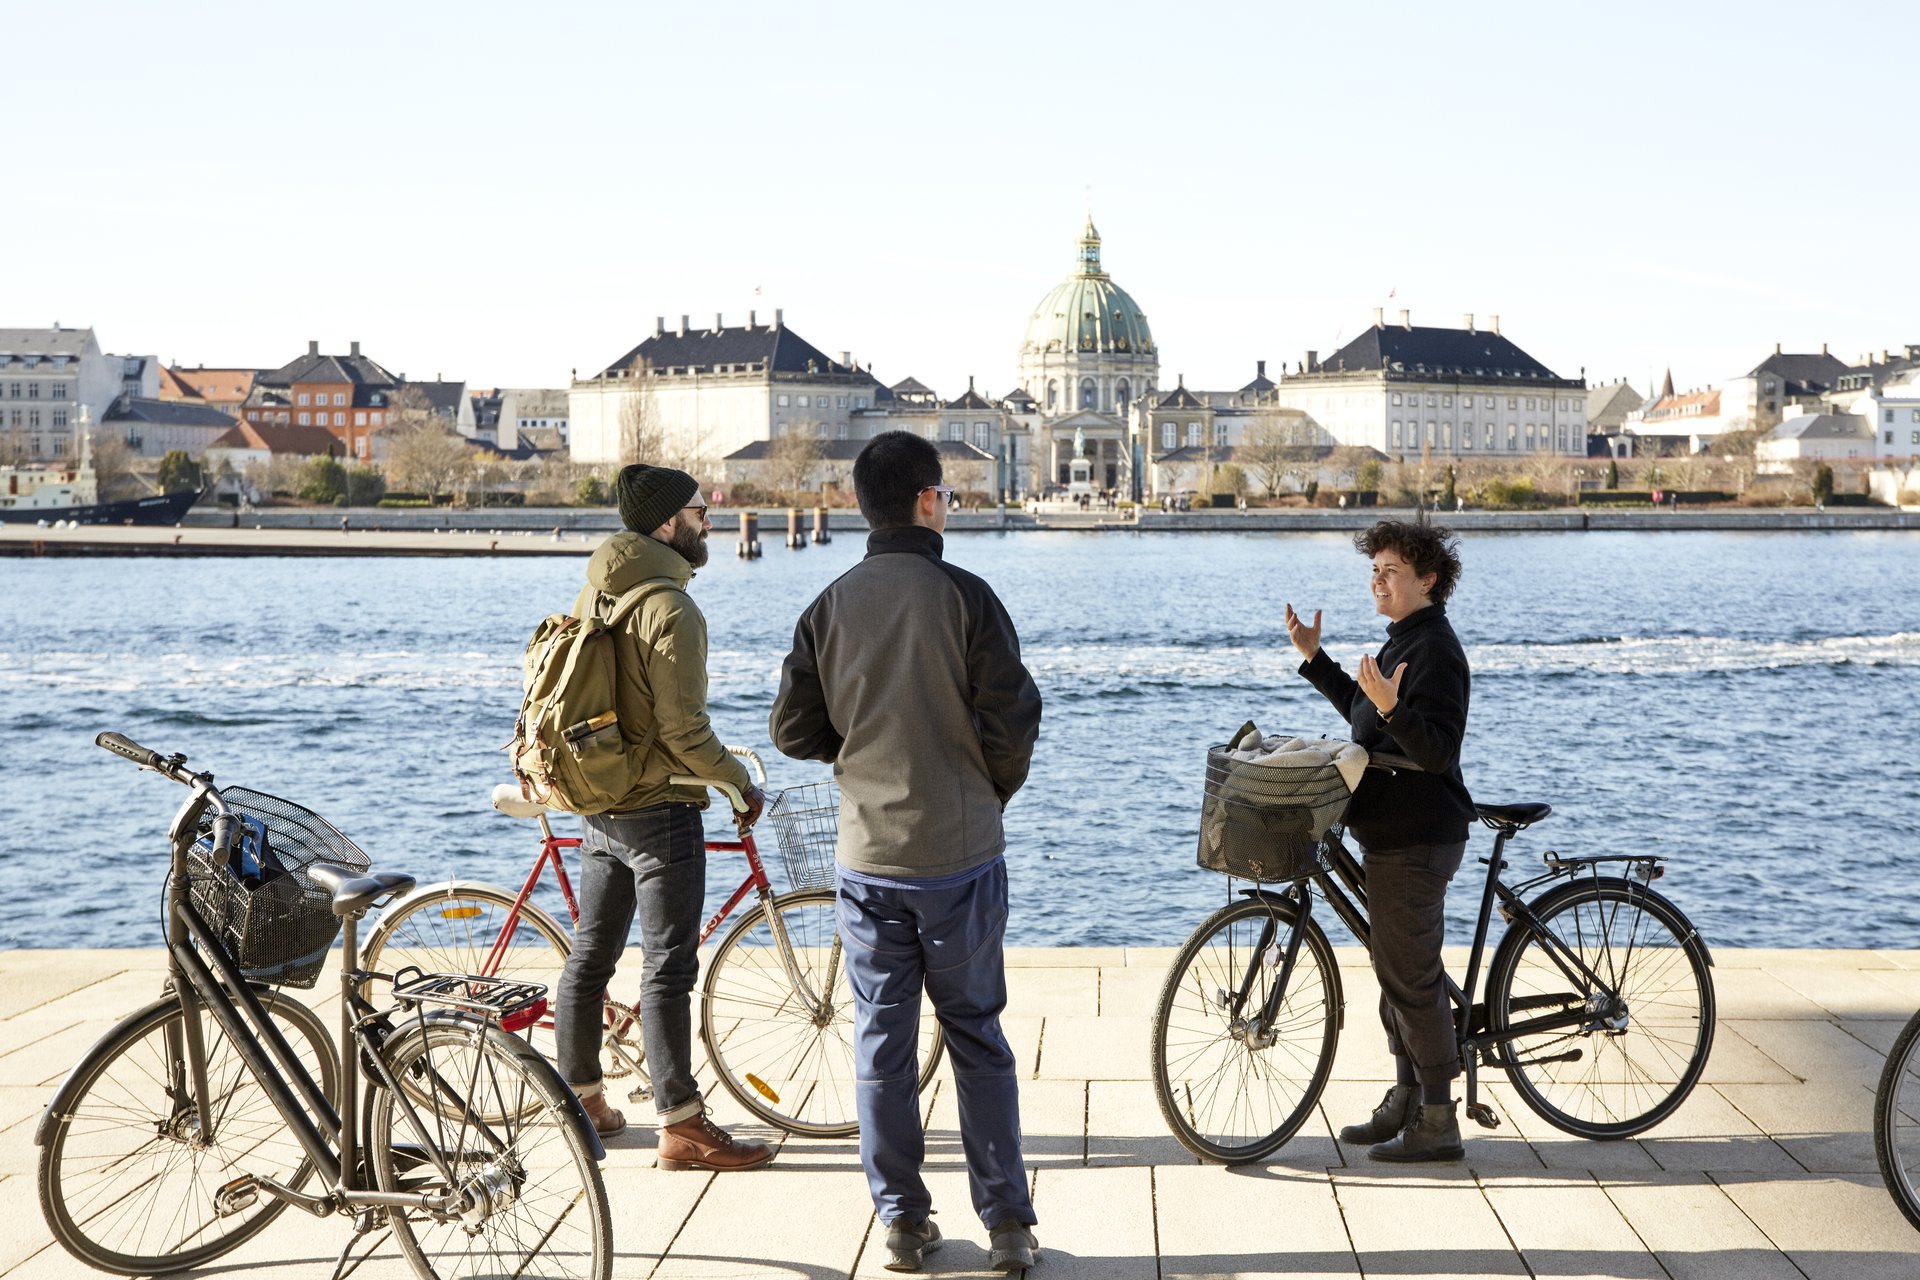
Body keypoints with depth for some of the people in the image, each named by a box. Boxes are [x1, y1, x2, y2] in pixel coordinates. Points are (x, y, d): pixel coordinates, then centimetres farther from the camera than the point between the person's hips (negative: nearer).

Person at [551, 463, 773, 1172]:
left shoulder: (593, 595, 9)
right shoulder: (671, 609, -18)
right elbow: (684, 733, -21)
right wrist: (741, 782, -6)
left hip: (595, 806, 9)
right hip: (659, 809, -9)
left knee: (589, 956, 16)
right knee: (667, 969, -5)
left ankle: (581, 1097, 28)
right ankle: (682, 1127, -1)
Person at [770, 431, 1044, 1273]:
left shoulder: (830, 607, 0)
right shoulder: (964, 596, -10)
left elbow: (793, 731, 1)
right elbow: (1012, 720, -12)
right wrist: (990, 793, 8)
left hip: (866, 861, 2)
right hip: (962, 855, -2)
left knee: (881, 1043, 10)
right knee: (976, 1035, 9)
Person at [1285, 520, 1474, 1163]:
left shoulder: (1435, 650, -16)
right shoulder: (1404, 642, 15)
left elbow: (1438, 749, -24)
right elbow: (1365, 715, 26)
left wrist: (1391, 708, -39)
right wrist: (1314, 659, 25)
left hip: (1417, 839, -11)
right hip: (1392, 834, 11)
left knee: (1411, 977, -7)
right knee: (1399, 971, 16)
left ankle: (1437, 1122, 0)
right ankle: (1406, 1102, 26)